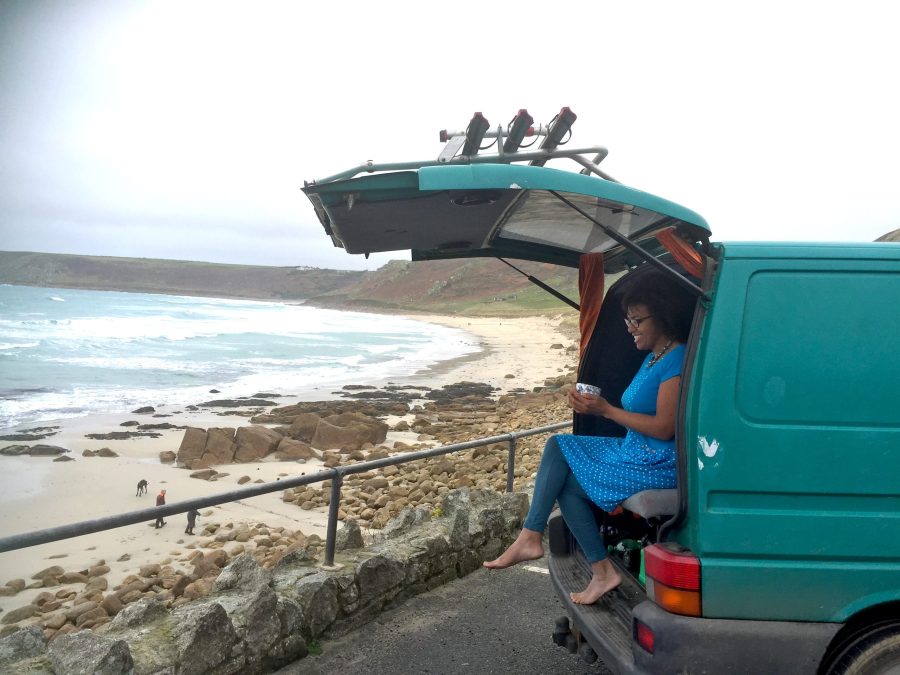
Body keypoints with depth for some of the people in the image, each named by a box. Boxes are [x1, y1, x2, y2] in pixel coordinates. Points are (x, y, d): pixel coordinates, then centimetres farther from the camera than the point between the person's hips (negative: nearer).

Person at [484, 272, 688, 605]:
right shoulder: (653, 357, 14)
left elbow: (664, 428, -21)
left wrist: (606, 410, -18)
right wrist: (593, 406, 0)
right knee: (557, 445, 1)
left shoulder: (676, 360, -17)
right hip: (633, 450, 10)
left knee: (567, 484, -7)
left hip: (657, 465, -10)